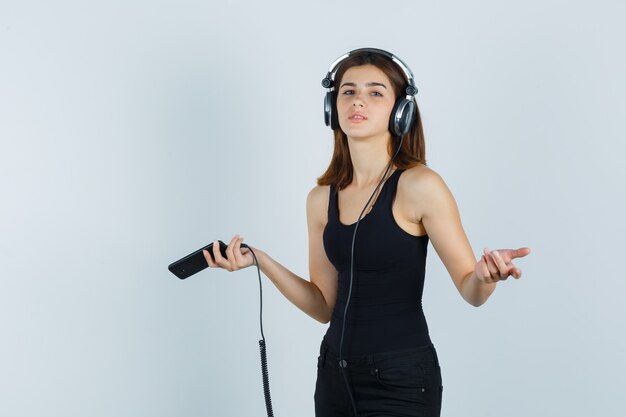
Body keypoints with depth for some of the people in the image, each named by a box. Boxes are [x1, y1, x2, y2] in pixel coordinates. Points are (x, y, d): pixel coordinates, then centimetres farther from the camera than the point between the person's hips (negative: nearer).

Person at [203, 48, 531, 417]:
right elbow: (324, 306, 8)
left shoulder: (419, 185, -12)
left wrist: (486, 276, -31)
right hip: (335, 372, 5)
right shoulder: (321, 199, 4)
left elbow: (470, 290, -9)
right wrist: (259, 260, -2)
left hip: (401, 380, -5)